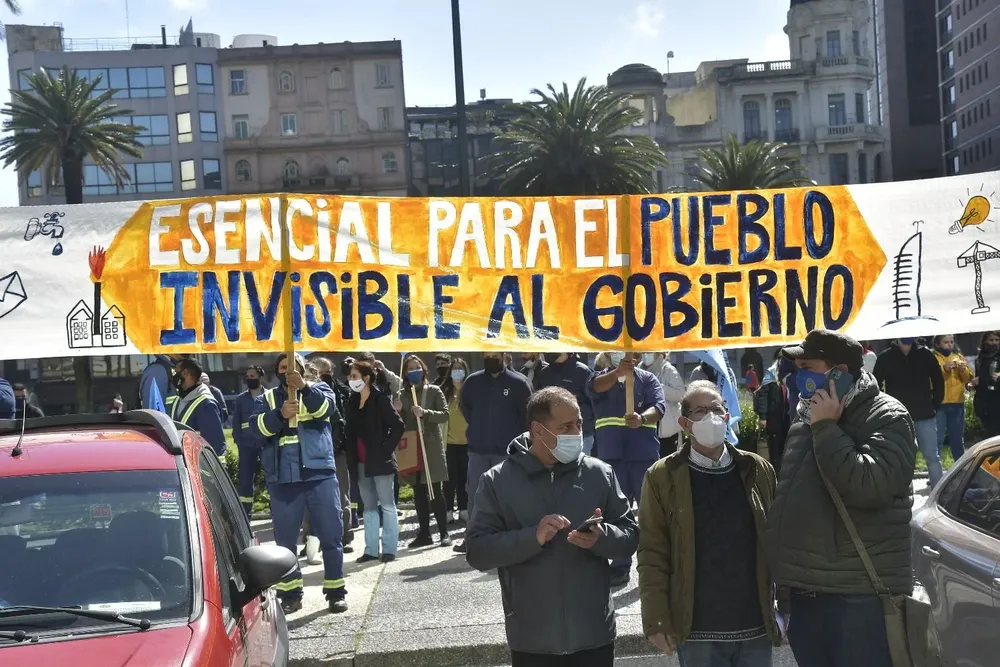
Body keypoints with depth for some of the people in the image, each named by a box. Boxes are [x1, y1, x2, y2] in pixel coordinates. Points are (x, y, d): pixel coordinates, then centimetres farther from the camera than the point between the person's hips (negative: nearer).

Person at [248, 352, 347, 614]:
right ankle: (290, 593, 18)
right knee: (285, 539, 7)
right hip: (283, 479, 1)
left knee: (331, 536, 2)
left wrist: (305, 387, -31)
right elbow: (257, 427, -7)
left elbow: (327, 407, -14)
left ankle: (336, 592, 12)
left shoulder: (318, 389, 9)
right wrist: (280, 414, -26)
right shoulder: (267, 398, 12)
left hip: (320, 475, -1)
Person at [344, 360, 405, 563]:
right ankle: (371, 550, 15)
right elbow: (351, 433, 14)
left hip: (380, 461, -7)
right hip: (361, 463, 7)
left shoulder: (380, 399, -9)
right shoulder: (353, 401, 10)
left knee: (387, 505, 0)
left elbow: (398, 426, -12)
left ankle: (389, 549, 4)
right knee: (369, 507, 10)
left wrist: (385, 450, -14)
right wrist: (351, 458, 5)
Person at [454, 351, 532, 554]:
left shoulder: (518, 382, -5)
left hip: (506, 451, -3)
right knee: (474, 494, 7)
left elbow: (528, 413, -2)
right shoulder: (473, 381, 6)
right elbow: (464, 407, 20)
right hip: (477, 449, 4)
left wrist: (516, 437, 0)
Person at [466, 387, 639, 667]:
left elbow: (631, 537, 4)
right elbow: (477, 551, -8)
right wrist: (533, 537, -22)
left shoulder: (599, 474, 1)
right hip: (532, 640, -1)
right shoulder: (498, 481, -4)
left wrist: (601, 537, -19)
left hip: (594, 635, 2)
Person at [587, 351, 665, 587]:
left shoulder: (648, 379, 6)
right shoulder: (601, 377, 8)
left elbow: (659, 406, -9)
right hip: (611, 456, 1)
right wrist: (618, 372, -36)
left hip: (645, 455, -1)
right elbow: (594, 387, -16)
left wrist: (642, 418, -31)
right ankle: (620, 567, 16)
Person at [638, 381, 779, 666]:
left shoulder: (757, 470, 5)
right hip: (697, 631, -2)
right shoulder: (663, 477, -3)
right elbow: (653, 554, -4)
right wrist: (656, 620, -8)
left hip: (756, 628, 2)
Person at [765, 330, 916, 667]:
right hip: (804, 594, 7)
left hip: (860, 597, -7)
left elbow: (869, 486, -26)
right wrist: (784, 575, 20)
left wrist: (826, 429, -17)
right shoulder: (805, 420, 15)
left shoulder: (886, 417, -8)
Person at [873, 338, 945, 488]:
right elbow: (875, 385, 4)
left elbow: (938, 381, 10)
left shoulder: (925, 354, 2)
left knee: (932, 455, 2)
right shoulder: (885, 358, -1)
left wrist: (935, 405, 3)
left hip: (925, 415, 0)